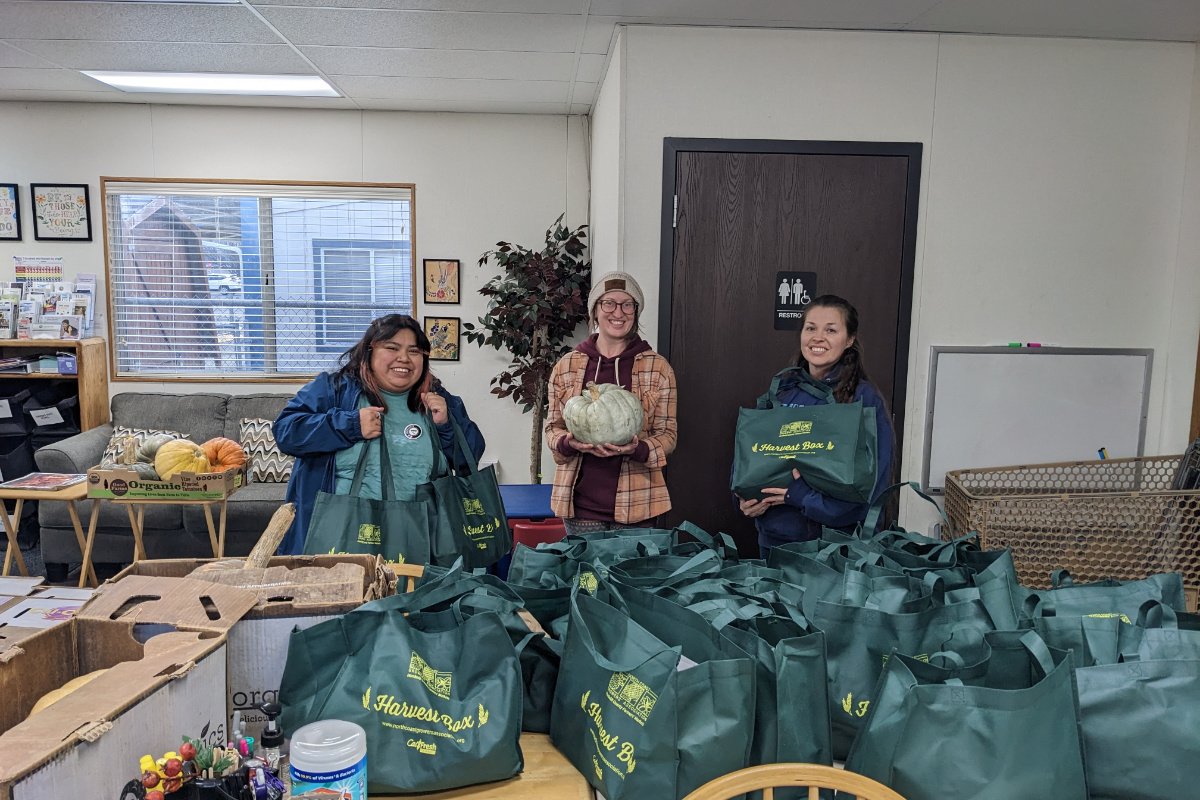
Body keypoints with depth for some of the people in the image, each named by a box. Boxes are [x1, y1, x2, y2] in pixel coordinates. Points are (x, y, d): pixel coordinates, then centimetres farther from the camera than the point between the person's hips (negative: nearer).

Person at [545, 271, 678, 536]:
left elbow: (667, 435, 3)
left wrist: (638, 449, -17)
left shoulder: (658, 368, 1)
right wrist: (569, 443, -12)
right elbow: (553, 428, 10)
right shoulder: (566, 366, 5)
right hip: (580, 501, 1)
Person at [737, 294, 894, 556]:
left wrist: (805, 497, -22)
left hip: (836, 540, -4)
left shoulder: (865, 399, -11)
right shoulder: (782, 392, 4)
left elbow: (873, 478, -16)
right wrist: (745, 497, -6)